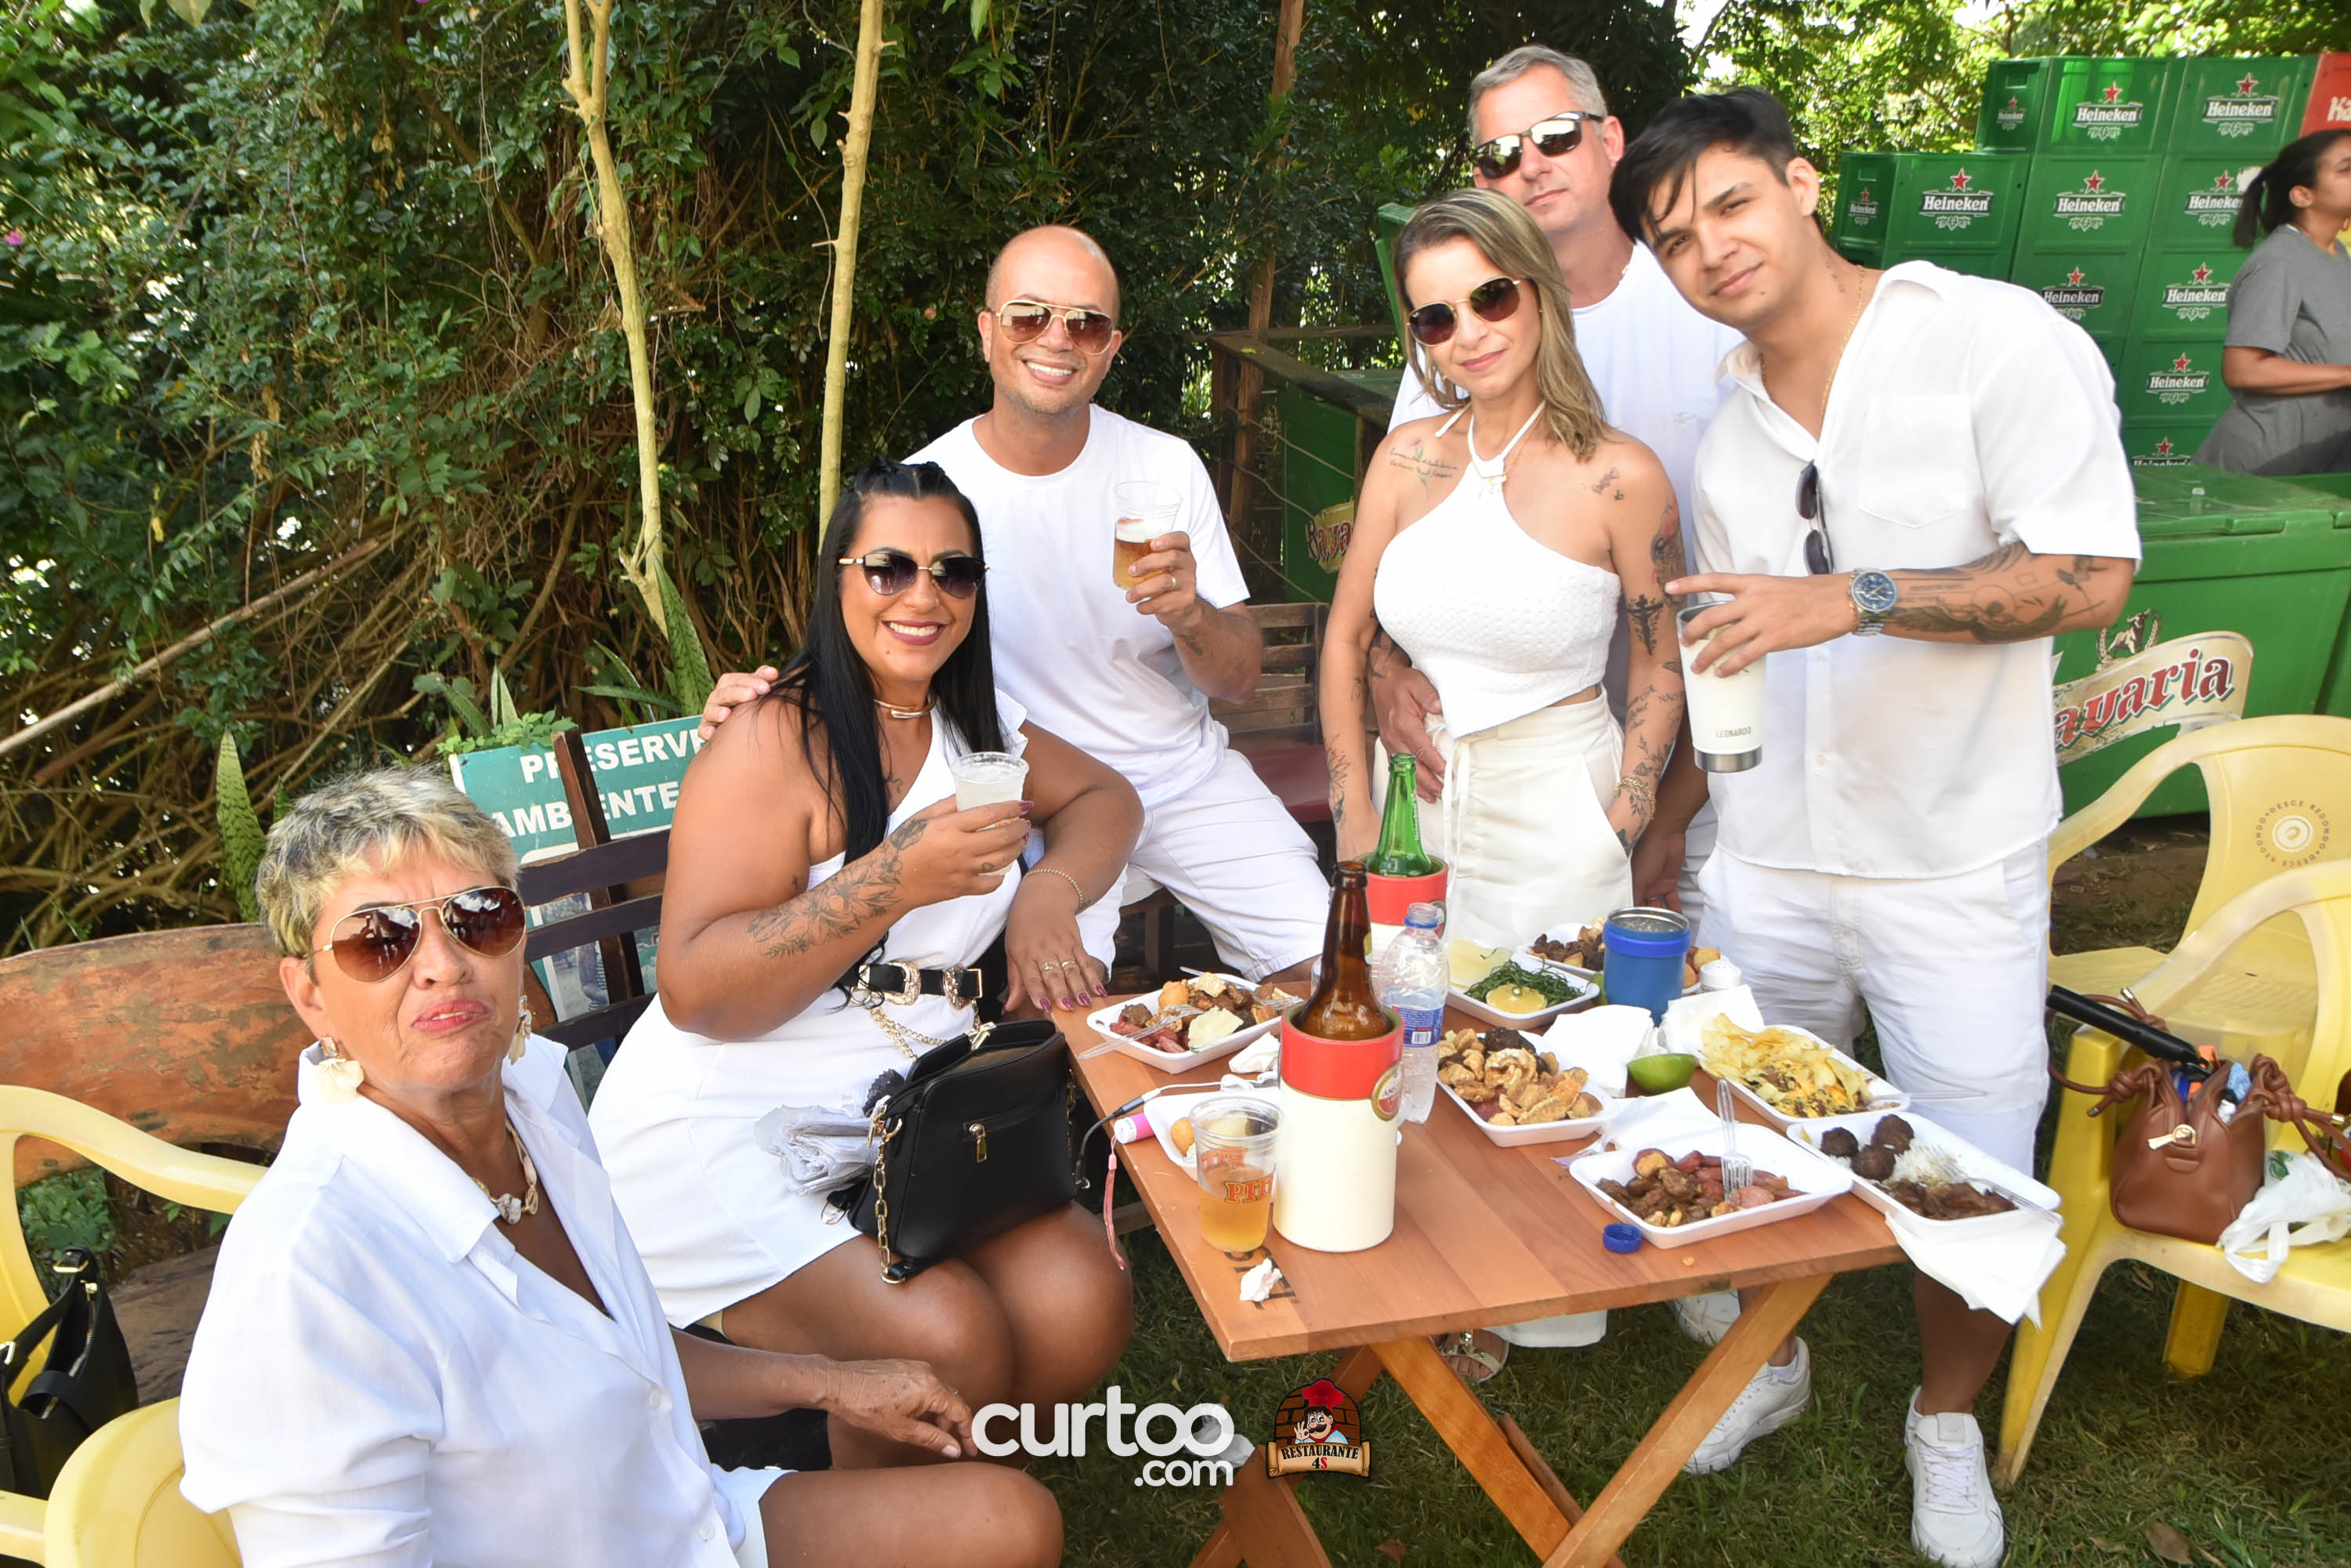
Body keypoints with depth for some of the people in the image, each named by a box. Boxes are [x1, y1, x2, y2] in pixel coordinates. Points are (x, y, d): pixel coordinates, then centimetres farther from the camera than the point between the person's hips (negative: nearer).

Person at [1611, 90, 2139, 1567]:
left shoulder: (1996, 340, -10)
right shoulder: (1731, 435, 8)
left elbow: (2092, 576, -16)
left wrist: (1853, 597, -26)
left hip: (1954, 874, -4)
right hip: (1769, 865, 5)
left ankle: (1948, 1422, 34)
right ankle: (1773, 1361, 41)